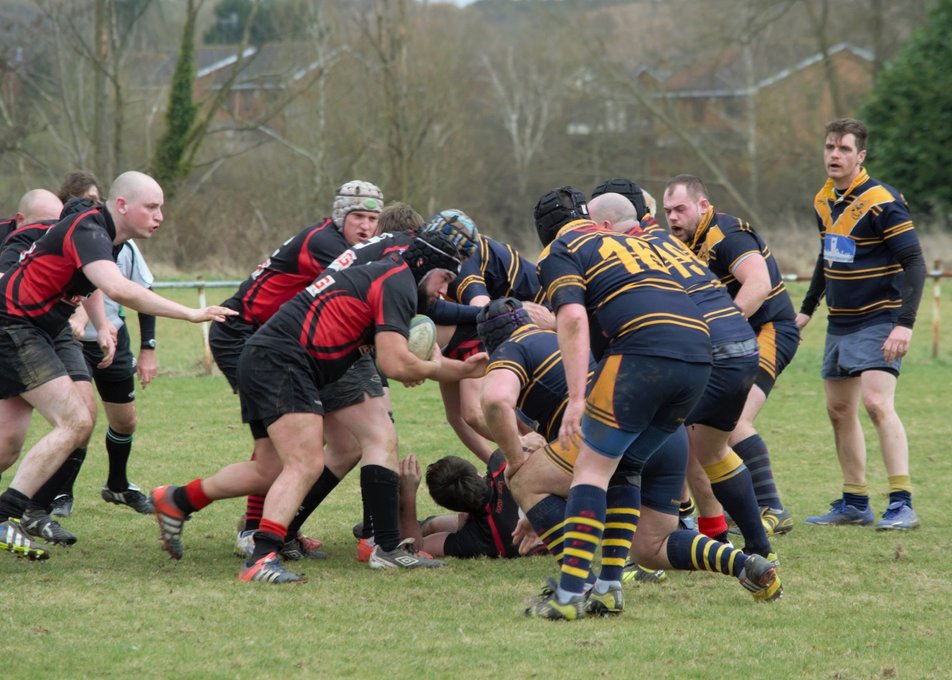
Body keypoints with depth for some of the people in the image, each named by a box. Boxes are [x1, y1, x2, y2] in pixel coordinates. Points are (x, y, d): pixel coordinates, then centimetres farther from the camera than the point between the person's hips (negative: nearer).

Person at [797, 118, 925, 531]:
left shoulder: (882, 202, -17)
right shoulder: (824, 201, 7)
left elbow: (914, 263, -18)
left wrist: (905, 324, -26)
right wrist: (806, 310, 25)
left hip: (878, 322, -8)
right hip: (839, 323, 8)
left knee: (876, 402, -21)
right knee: (839, 410, 10)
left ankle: (902, 505, -22)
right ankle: (854, 504, 20)